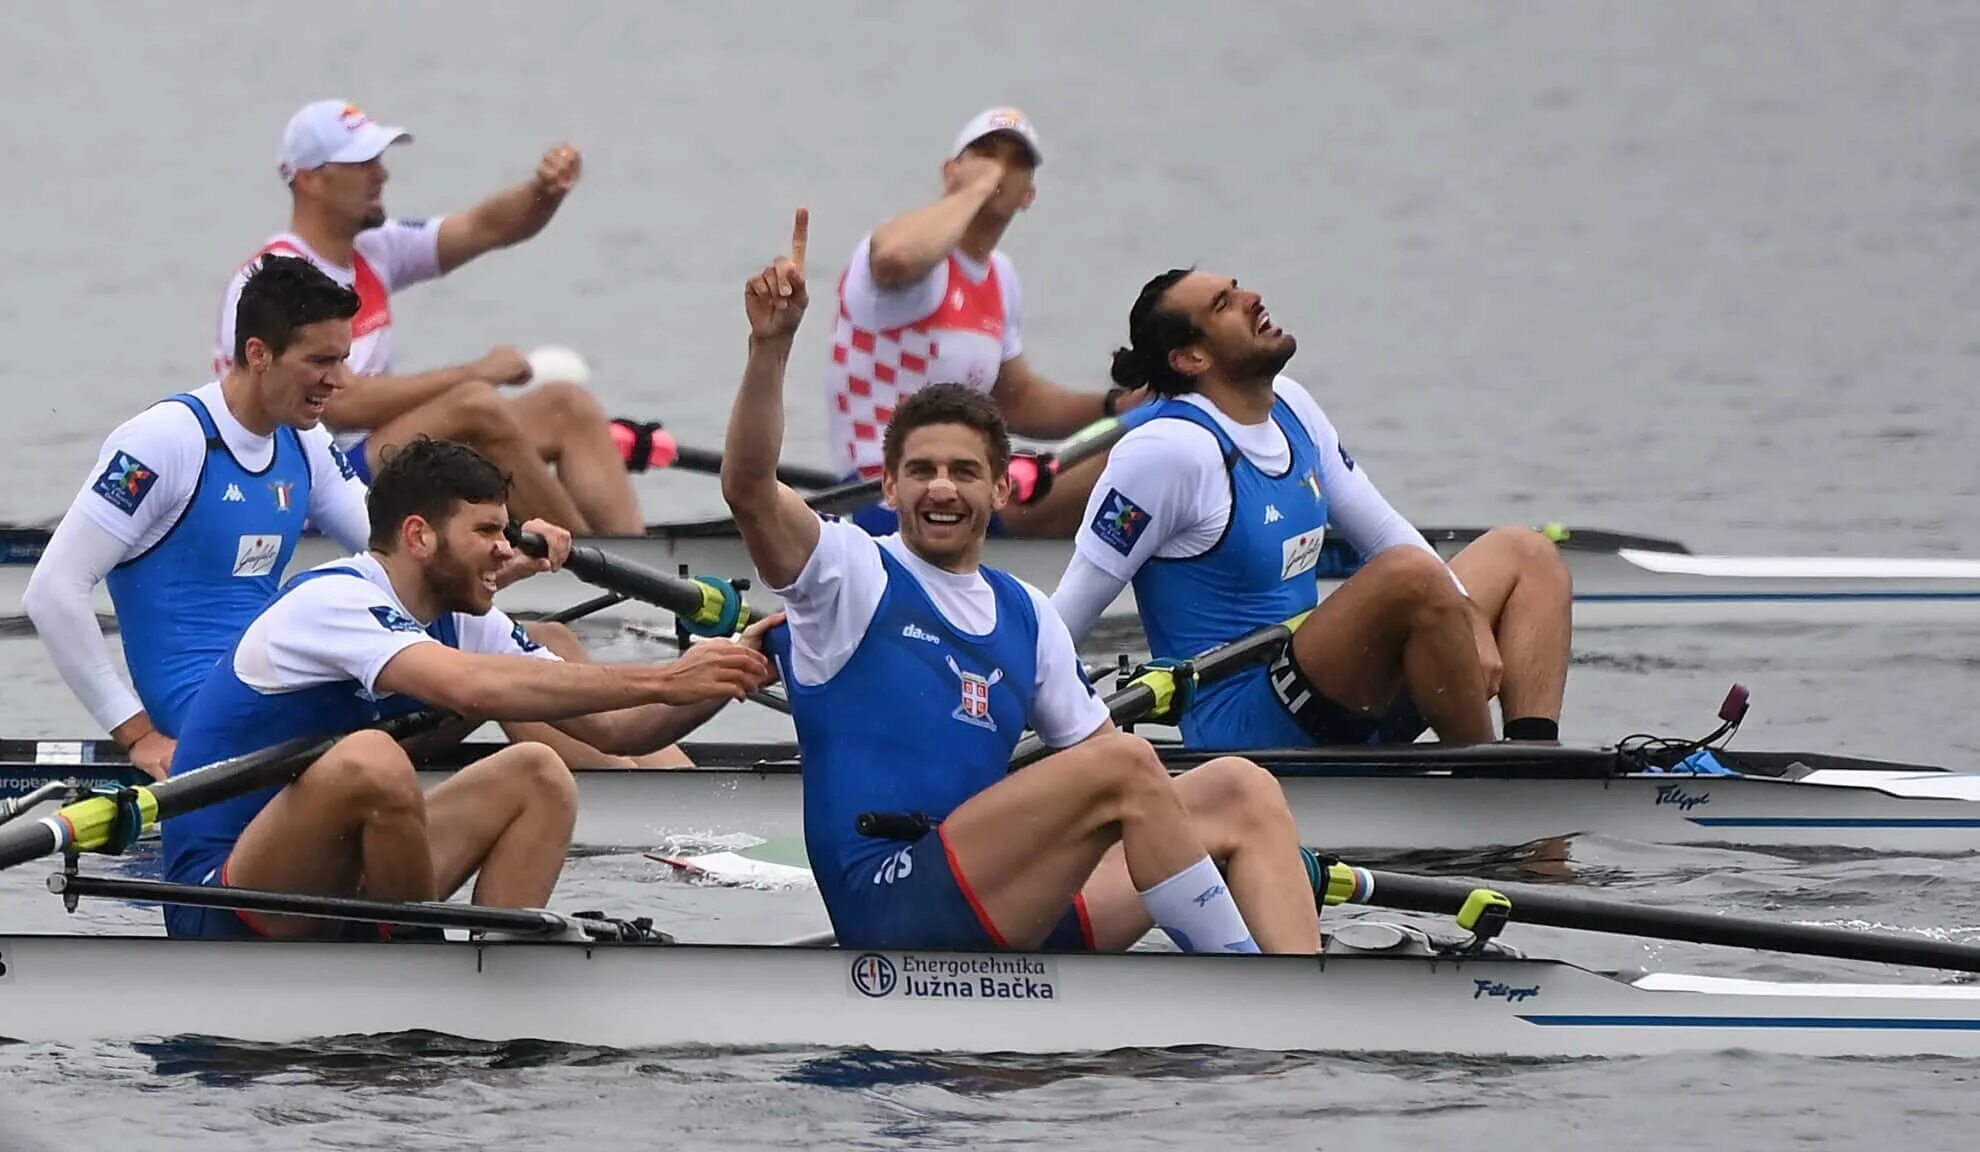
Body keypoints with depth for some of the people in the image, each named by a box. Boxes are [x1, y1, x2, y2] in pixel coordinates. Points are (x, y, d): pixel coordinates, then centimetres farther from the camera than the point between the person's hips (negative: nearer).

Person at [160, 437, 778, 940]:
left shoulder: (466, 624, 8)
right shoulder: (333, 601, -19)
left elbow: (613, 728, 4)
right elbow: (472, 688, -36)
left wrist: (722, 679, -15)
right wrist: (665, 682, -37)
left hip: (331, 887, 9)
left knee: (536, 775, 1)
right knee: (370, 760, -35)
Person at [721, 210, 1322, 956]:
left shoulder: (1024, 615, 22)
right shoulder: (853, 575, 3)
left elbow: (1093, 744, 24)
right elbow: (747, 490, -14)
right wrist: (770, 346, -28)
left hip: (1015, 921, 7)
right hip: (892, 915, -7)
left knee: (1240, 791, -5)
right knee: (1123, 766, -23)